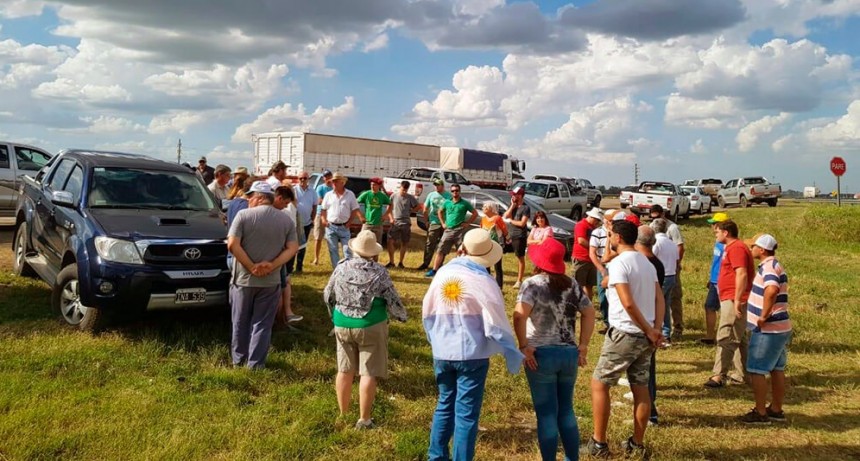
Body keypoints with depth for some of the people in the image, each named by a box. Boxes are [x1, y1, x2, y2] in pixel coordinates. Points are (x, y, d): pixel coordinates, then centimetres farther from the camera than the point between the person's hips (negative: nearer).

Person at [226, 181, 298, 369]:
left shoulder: (244, 215, -8)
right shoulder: (286, 220, 2)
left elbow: (232, 245, -15)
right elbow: (292, 248, -4)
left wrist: (251, 267, -11)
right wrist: (272, 265, -11)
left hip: (244, 278, -1)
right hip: (271, 281, 1)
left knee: (241, 322, 15)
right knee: (262, 324, 8)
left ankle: (238, 359, 28)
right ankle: (255, 364, 10)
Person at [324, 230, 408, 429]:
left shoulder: (341, 268, -2)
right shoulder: (380, 273, -12)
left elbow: (327, 296, 8)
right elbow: (393, 302, -8)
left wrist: (335, 315, 27)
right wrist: (402, 316, 13)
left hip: (342, 326, 4)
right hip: (371, 327, -4)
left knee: (345, 371, 14)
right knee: (368, 373, 3)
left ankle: (343, 415, 25)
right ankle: (363, 419, 6)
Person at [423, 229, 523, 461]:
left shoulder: (443, 273, 1)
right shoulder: (483, 281, -15)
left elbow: (427, 313, 9)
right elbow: (496, 324, -14)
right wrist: (513, 355, -3)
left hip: (442, 353, 5)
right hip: (471, 355, -5)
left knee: (445, 404, 21)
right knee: (467, 413, 5)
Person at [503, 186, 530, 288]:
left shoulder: (525, 208, -10)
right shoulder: (512, 205, 10)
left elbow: (522, 223, -17)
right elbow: (505, 216, -3)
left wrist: (510, 221, -5)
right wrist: (512, 206, -9)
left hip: (520, 236, -6)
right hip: (511, 236, 6)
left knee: (520, 258, 1)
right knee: (517, 257, 11)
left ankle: (519, 280, 5)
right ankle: (518, 276, 19)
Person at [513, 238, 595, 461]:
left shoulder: (533, 283, -10)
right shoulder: (571, 284, 8)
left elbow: (519, 315, -24)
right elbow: (589, 312, 11)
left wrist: (523, 346, -16)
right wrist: (583, 346, 11)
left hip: (542, 354, -5)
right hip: (569, 353, 5)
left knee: (546, 413, 5)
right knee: (566, 410, 19)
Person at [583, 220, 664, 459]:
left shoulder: (618, 263, -15)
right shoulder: (647, 263, 12)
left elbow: (627, 303, -23)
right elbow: (659, 298, 6)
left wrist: (649, 331, -14)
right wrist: (656, 330, -3)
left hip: (624, 334, -8)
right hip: (644, 336, 8)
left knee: (598, 384, 4)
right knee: (641, 388, 13)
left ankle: (598, 443, 8)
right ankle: (637, 444, 22)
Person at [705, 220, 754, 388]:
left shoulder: (736, 248, -14)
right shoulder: (732, 248, 18)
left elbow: (742, 274, -24)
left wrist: (737, 300, -27)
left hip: (734, 301, -11)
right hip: (730, 300, 11)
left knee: (726, 338, -11)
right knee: (738, 338, 16)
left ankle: (719, 376, -11)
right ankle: (743, 374, 23)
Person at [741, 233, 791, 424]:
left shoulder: (768, 267, -19)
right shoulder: (773, 265, 14)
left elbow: (772, 290, -39)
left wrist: (764, 316, -29)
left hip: (767, 330, -10)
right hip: (778, 328, 10)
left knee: (756, 370, -2)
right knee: (776, 370, 16)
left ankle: (760, 413, 4)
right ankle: (776, 410, 27)